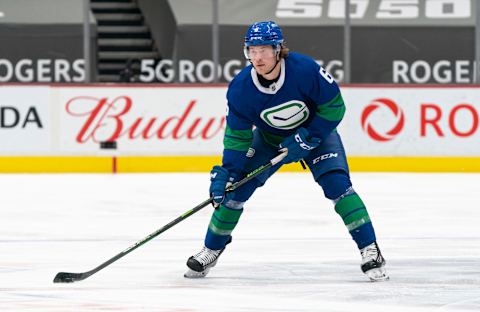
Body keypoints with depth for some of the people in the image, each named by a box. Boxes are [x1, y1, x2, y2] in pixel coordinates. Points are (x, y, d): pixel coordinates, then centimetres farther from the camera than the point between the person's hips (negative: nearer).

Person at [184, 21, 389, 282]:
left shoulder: (305, 69, -33)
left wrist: (308, 138, -26)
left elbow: (334, 106, -21)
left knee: (337, 185, -21)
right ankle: (211, 250, 13)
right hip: (268, 139, 3)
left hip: (316, 132, -2)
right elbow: (238, 135, -15)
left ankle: (370, 252, -14)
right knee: (235, 188, -6)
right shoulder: (240, 89, -25)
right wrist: (226, 172, -25)